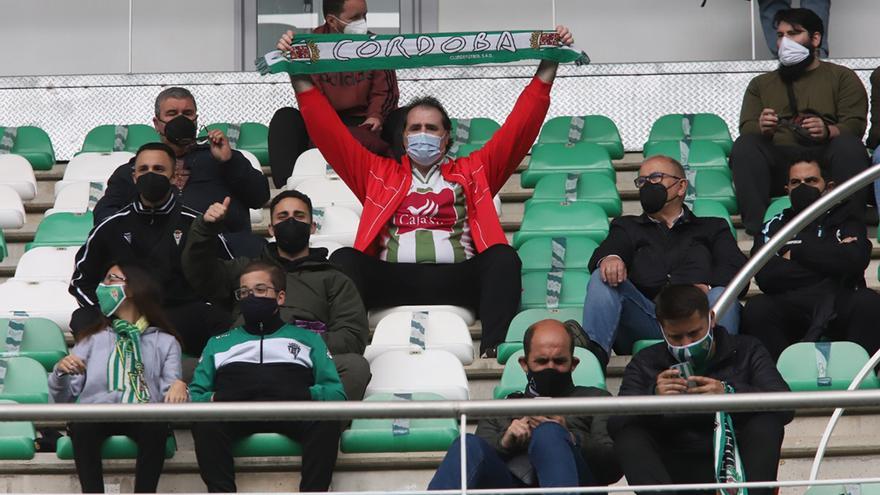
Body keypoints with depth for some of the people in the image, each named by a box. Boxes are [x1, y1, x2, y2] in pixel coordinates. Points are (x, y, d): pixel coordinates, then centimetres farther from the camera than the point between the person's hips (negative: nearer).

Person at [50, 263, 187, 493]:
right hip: (96, 414, 1)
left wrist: (178, 386, -16)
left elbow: (170, 393, 7)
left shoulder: (165, 342, 23)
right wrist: (61, 371, -6)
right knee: (81, 424, -35)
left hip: (144, 416, -1)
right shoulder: (92, 338, 26)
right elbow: (63, 398, 16)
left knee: (156, 426, -37)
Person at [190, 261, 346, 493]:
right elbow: (194, 396, 19)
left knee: (326, 418, -35)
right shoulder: (218, 343, 32)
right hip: (234, 411, 1)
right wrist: (214, 399, -4)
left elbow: (336, 393, 14)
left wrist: (305, 395, -8)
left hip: (292, 413, -1)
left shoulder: (307, 339, 28)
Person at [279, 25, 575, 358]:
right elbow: (329, 132, 21)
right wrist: (300, 77, 13)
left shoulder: (472, 172, 25)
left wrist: (548, 68, 13)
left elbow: (519, 129, 20)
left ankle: (495, 348, -48)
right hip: (392, 279, 0)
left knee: (504, 257, -29)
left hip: (456, 279, 0)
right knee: (344, 259, -28)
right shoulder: (379, 174, 26)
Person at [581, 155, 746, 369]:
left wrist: (706, 287, -16)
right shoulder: (628, 227, 33)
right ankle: (592, 356, -43)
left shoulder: (712, 228, 28)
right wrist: (609, 259, -18)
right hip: (643, 318, 1)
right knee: (603, 278, -21)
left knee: (721, 296, -31)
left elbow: (737, 269, 8)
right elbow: (601, 256, 10)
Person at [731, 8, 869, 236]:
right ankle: (756, 229, -43)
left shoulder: (842, 77, 19)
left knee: (848, 146, -33)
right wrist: (763, 130, -14)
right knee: (745, 145, -28)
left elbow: (854, 126, 4)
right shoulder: (761, 84, 27)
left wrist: (828, 131, -20)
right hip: (778, 162, 2)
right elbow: (747, 130, 11)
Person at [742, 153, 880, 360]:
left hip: (839, 306, 0)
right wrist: (829, 257, 4)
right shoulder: (774, 227, 21)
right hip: (789, 307, 0)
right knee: (757, 308, -31)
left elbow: (855, 260, -3)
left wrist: (797, 252, 4)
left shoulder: (846, 222, 21)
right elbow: (766, 277, 1)